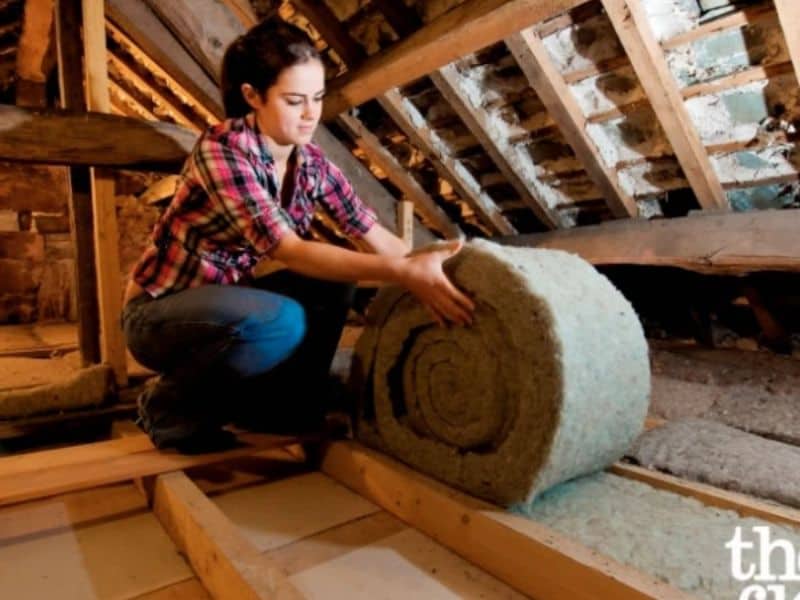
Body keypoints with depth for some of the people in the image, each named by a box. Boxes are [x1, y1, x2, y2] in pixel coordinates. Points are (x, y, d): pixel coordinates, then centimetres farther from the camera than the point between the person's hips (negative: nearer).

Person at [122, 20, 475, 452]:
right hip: (158, 312, -6)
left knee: (334, 282, -13)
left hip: (223, 301, 6)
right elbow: (287, 250, -35)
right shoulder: (221, 149, -25)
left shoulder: (311, 163, -5)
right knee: (281, 322, -33)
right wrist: (404, 274, -42)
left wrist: (426, 272, -16)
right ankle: (170, 409, -6)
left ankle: (292, 405, 4)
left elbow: (377, 236, -5)